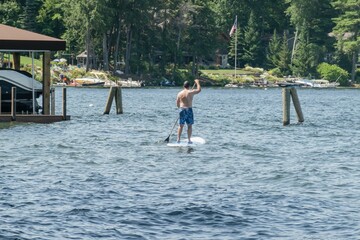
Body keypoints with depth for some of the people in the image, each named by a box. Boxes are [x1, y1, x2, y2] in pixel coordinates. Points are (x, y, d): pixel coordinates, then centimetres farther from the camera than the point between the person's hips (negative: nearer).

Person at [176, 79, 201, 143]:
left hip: (182, 109, 3)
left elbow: (177, 104, 8)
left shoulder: (179, 93, 2)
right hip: (189, 109, -3)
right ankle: (189, 139, 4)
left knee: (181, 125, 8)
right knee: (190, 126, 6)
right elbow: (199, 90, 3)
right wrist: (197, 83, 16)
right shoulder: (191, 92, -8)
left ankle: (178, 139, 5)